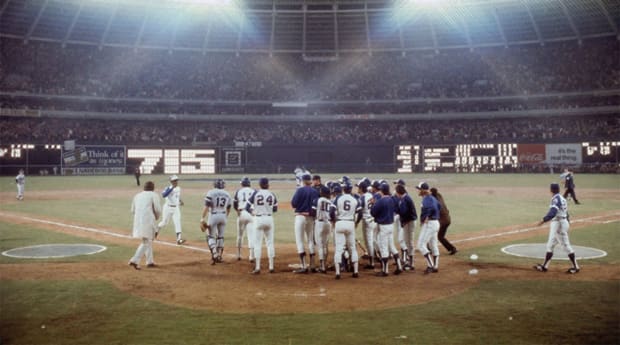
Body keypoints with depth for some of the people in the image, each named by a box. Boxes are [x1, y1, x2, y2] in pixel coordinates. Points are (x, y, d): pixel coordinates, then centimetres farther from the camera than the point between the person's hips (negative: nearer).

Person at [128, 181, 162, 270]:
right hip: (148, 220, -7)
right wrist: (157, 217, 12)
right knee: (146, 242, -5)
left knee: (148, 240, 19)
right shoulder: (153, 195, 0)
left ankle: (149, 261, 22)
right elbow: (158, 210, -7)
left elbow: (133, 211, 17)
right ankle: (134, 260, -18)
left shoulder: (137, 195, 17)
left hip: (138, 221, 7)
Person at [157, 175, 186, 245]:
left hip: (176, 208, 4)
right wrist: (172, 188, -34)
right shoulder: (168, 188, -12)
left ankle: (179, 239, -15)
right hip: (168, 207, -4)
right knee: (165, 222, 8)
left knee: (177, 222, -9)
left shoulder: (178, 188, 7)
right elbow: (164, 195, -32)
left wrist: (180, 201, 7)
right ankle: (158, 227, 43)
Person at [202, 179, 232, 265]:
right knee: (220, 236, 15)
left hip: (213, 216, -4)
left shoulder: (211, 193, -8)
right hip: (223, 216, 4)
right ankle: (219, 256, 18)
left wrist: (202, 218, -10)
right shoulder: (227, 194, 7)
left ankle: (214, 254, -14)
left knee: (211, 236, 4)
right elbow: (228, 208, 16)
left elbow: (206, 206, -14)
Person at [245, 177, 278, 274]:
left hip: (258, 219, -2)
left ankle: (257, 268, -2)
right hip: (269, 219, 2)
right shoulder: (272, 195, 1)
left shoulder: (255, 194, -5)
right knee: (270, 243, 9)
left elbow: (247, 207, -4)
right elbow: (275, 209, 8)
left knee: (257, 243, 1)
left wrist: (252, 211, 16)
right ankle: (271, 267, 11)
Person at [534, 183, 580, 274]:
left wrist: (543, 220, -36)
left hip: (559, 224, -10)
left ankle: (576, 267, 4)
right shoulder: (561, 198, 14)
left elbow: (552, 212, -30)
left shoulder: (556, 199, -16)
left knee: (566, 245, -3)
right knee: (550, 245, 12)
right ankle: (545, 266, 17)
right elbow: (566, 213, 17)